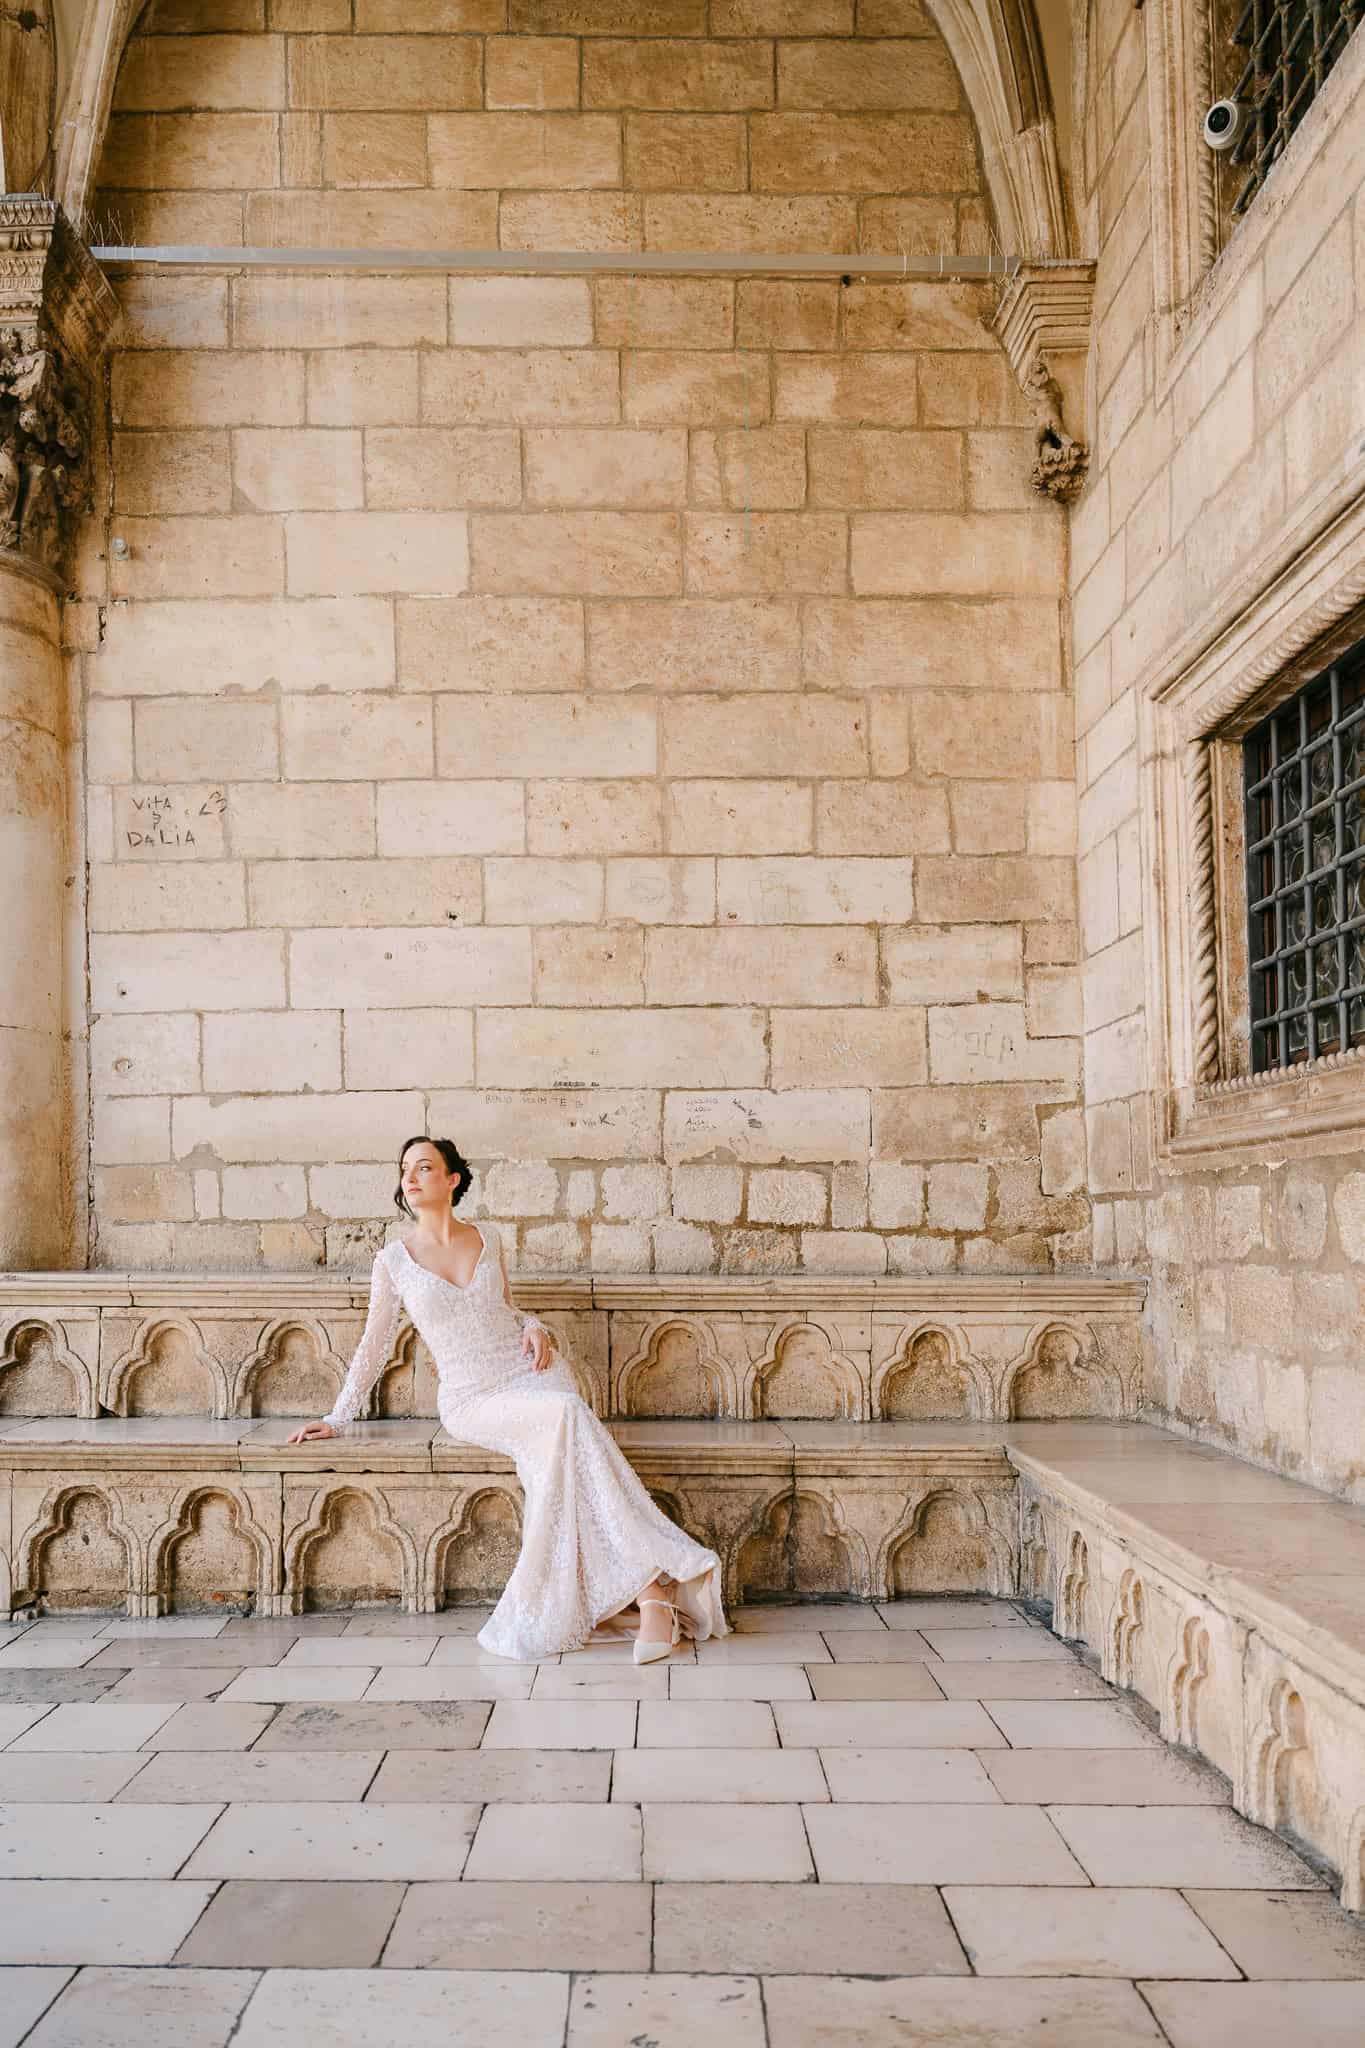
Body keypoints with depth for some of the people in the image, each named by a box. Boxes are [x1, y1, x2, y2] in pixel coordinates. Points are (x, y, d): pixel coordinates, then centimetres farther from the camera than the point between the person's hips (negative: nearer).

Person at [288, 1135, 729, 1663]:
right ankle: (653, 1590, -35)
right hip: (471, 1398, -2)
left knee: (561, 1444, -34)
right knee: (564, 1416, -34)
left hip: (530, 1372, 2)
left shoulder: (487, 1237, 10)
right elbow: (374, 1346, 11)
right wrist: (337, 1418, 8)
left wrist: (533, 1327, 2)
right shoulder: (394, 1261, 3)